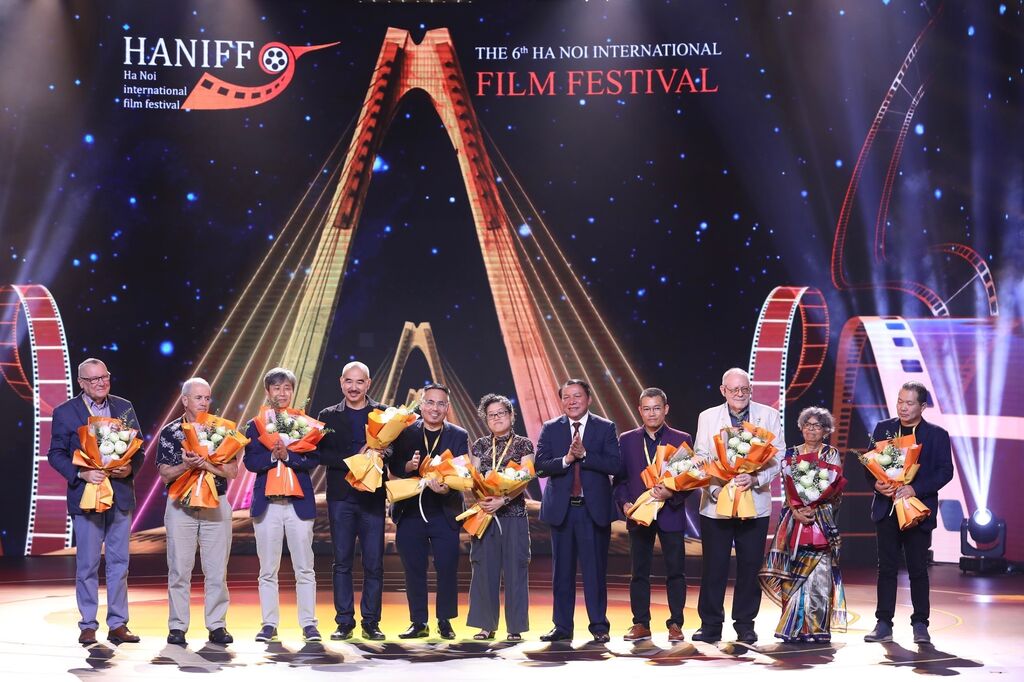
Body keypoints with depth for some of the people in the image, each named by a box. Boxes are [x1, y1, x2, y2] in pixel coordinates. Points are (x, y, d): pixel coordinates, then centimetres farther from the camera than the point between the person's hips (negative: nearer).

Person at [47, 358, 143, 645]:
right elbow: (56, 453, -1)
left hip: (120, 495, 3)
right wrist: (81, 474, -16)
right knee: (87, 565, 2)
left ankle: (118, 624, 13)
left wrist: (130, 468, -11)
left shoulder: (124, 407, 8)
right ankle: (88, 625, 10)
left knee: (119, 563, 6)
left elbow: (138, 448, 10)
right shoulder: (64, 412, 0)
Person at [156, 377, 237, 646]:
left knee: (217, 570, 2)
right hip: (181, 506, -1)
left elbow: (232, 471, 1)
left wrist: (207, 465, -15)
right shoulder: (170, 432, 4)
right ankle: (177, 627, 6)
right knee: (179, 569, 0)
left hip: (216, 505, 1)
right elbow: (165, 474, -1)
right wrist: (186, 465, -19)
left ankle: (217, 625, 8)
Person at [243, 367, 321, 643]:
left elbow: (313, 460, -4)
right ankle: (269, 625, 12)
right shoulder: (255, 425, 8)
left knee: (305, 569, 1)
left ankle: (309, 624, 6)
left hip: (299, 503, -1)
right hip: (267, 504, 1)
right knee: (268, 570, 5)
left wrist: (287, 456, -17)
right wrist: (272, 456, -18)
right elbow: (250, 461, -2)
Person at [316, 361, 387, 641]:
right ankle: (345, 622, 10)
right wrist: (354, 459, -16)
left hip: (373, 496, -1)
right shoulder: (328, 416, 8)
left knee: (374, 563, 1)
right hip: (341, 497, 1)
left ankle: (371, 623, 8)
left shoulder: (384, 413, 7)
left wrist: (379, 454, -22)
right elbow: (322, 453, -3)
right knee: (342, 562, 4)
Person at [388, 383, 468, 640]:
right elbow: (393, 466, 0)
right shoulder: (405, 432, 5)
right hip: (410, 511, 1)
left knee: (447, 568, -1)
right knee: (414, 569, 5)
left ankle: (445, 621, 13)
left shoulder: (459, 436, 3)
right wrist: (408, 466, -22)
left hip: (444, 512, -1)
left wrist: (447, 488, -27)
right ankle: (418, 622, 15)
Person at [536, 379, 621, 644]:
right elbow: (540, 465, -4)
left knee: (595, 570, 1)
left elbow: (615, 465, -9)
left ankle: (599, 626, 8)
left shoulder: (605, 428, 2)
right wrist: (566, 459, -19)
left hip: (594, 509, -2)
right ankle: (562, 627, 13)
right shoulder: (550, 429, 7)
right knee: (562, 571, 7)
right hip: (561, 509, 2)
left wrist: (584, 455, -18)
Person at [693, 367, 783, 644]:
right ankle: (710, 625, 11)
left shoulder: (769, 415, 4)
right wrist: (712, 490, -13)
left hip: (755, 503, 0)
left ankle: (745, 624, 16)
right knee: (713, 567, 2)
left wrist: (755, 479, -18)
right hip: (716, 503, 0)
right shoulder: (707, 417, 7)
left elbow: (778, 457, -2)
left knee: (750, 567, 5)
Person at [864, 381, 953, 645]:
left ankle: (920, 624, 11)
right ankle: (884, 624, 7)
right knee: (886, 568, 4)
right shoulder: (883, 428, 9)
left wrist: (915, 489, -18)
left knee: (918, 569, 2)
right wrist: (876, 483, -13)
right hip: (886, 508, 2)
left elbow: (945, 471, -6)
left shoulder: (937, 435, 2)